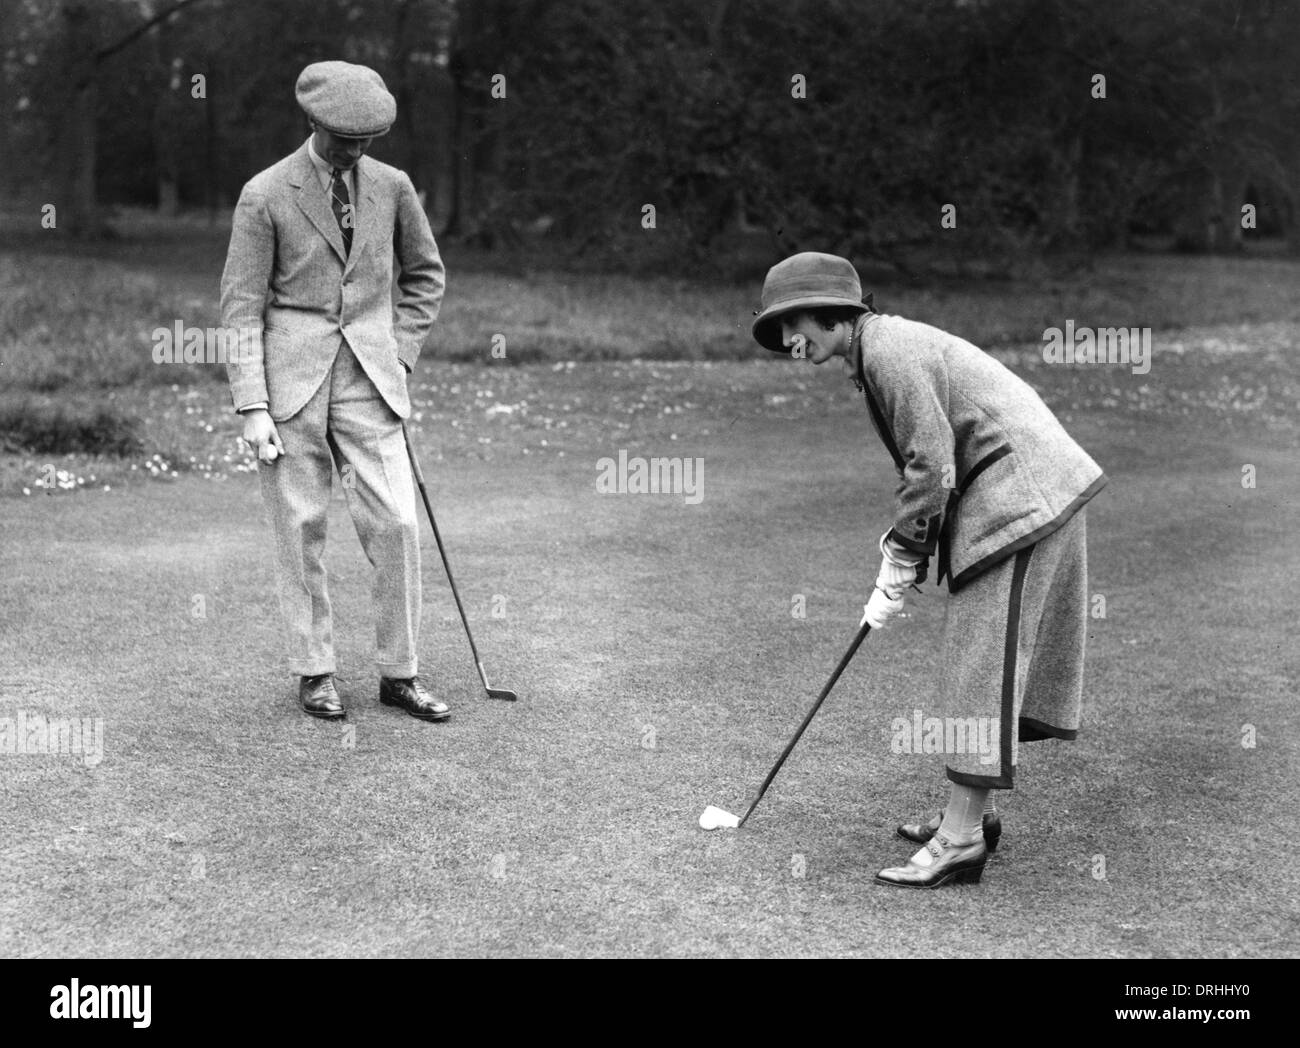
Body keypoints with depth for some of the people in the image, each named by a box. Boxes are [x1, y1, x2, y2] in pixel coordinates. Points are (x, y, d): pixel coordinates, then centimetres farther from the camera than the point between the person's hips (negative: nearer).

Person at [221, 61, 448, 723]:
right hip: (291, 377, -2)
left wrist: (400, 354, 10)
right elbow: (241, 306, -4)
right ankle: (314, 672, 15)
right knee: (300, 529, 1)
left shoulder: (391, 187, 7)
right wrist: (252, 407, -11)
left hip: (369, 377, 3)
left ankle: (399, 674, 8)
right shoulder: (265, 195, -3)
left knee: (395, 524, -4)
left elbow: (425, 275, 21)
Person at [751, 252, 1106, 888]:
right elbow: (926, 463, 18)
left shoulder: (888, 348, -14)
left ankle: (961, 841, -4)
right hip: (1028, 493, 10)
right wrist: (901, 556, 9)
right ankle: (973, 813, 23)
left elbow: (931, 467, -19)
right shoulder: (885, 350, 17)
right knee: (985, 662, 14)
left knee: (984, 660, -8)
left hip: (1019, 495, -10)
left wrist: (899, 567, -11)